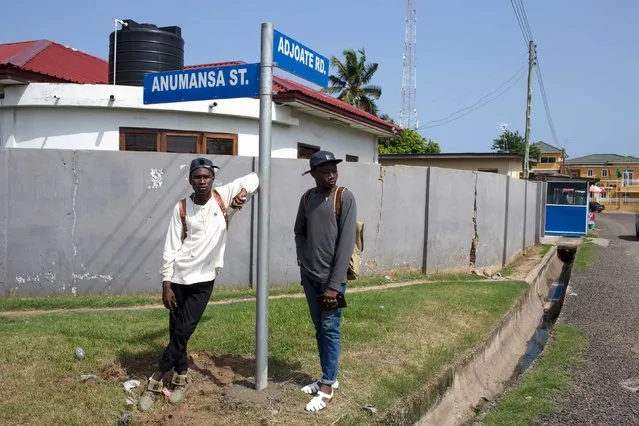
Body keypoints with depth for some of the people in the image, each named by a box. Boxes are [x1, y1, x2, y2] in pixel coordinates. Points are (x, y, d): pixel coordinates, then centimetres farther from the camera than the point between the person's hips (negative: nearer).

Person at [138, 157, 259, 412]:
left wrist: (242, 193, -25)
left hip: (204, 279, 0)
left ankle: (155, 380, 12)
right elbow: (170, 249, -3)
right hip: (179, 278, 1)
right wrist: (166, 284, -7)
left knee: (183, 331, -3)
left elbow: (253, 179, -4)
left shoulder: (223, 197, -4)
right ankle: (181, 376, 27)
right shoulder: (181, 209, -4)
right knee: (176, 331, 7)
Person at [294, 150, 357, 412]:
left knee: (330, 330, 0)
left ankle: (327, 387, 10)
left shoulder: (344, 198, -10)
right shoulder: (307, 198, 6)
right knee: (319, 328, 14)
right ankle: (328, 378, 28)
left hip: (331, 277, -5)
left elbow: (346, 242, -14)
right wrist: (303, 261, 3)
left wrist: (335, 283, -17)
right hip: (309, 276, 5)